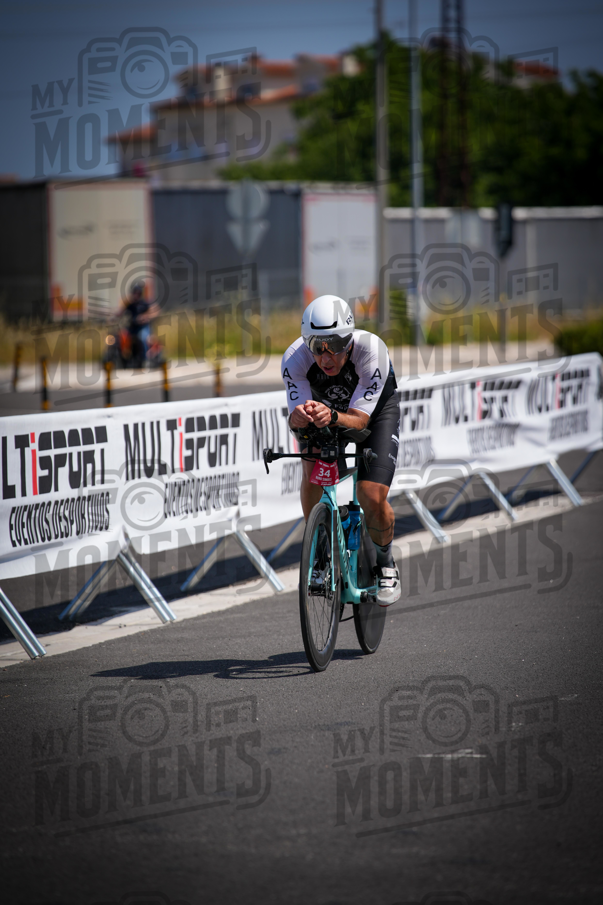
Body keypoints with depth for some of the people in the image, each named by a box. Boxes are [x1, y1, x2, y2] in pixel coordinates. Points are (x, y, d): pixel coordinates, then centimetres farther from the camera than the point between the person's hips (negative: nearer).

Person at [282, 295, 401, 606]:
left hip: (375, 409, -2)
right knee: (312, 472, -27)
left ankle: (385, 563, 11)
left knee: (372, 498, -18)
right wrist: (299, 417, -57)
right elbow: (296, 418, -32)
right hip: (324, 407, 2)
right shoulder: (295, 358, -33)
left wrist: (332, 417, -59)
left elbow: (359, 419, -38)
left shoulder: (372, 350, -38)